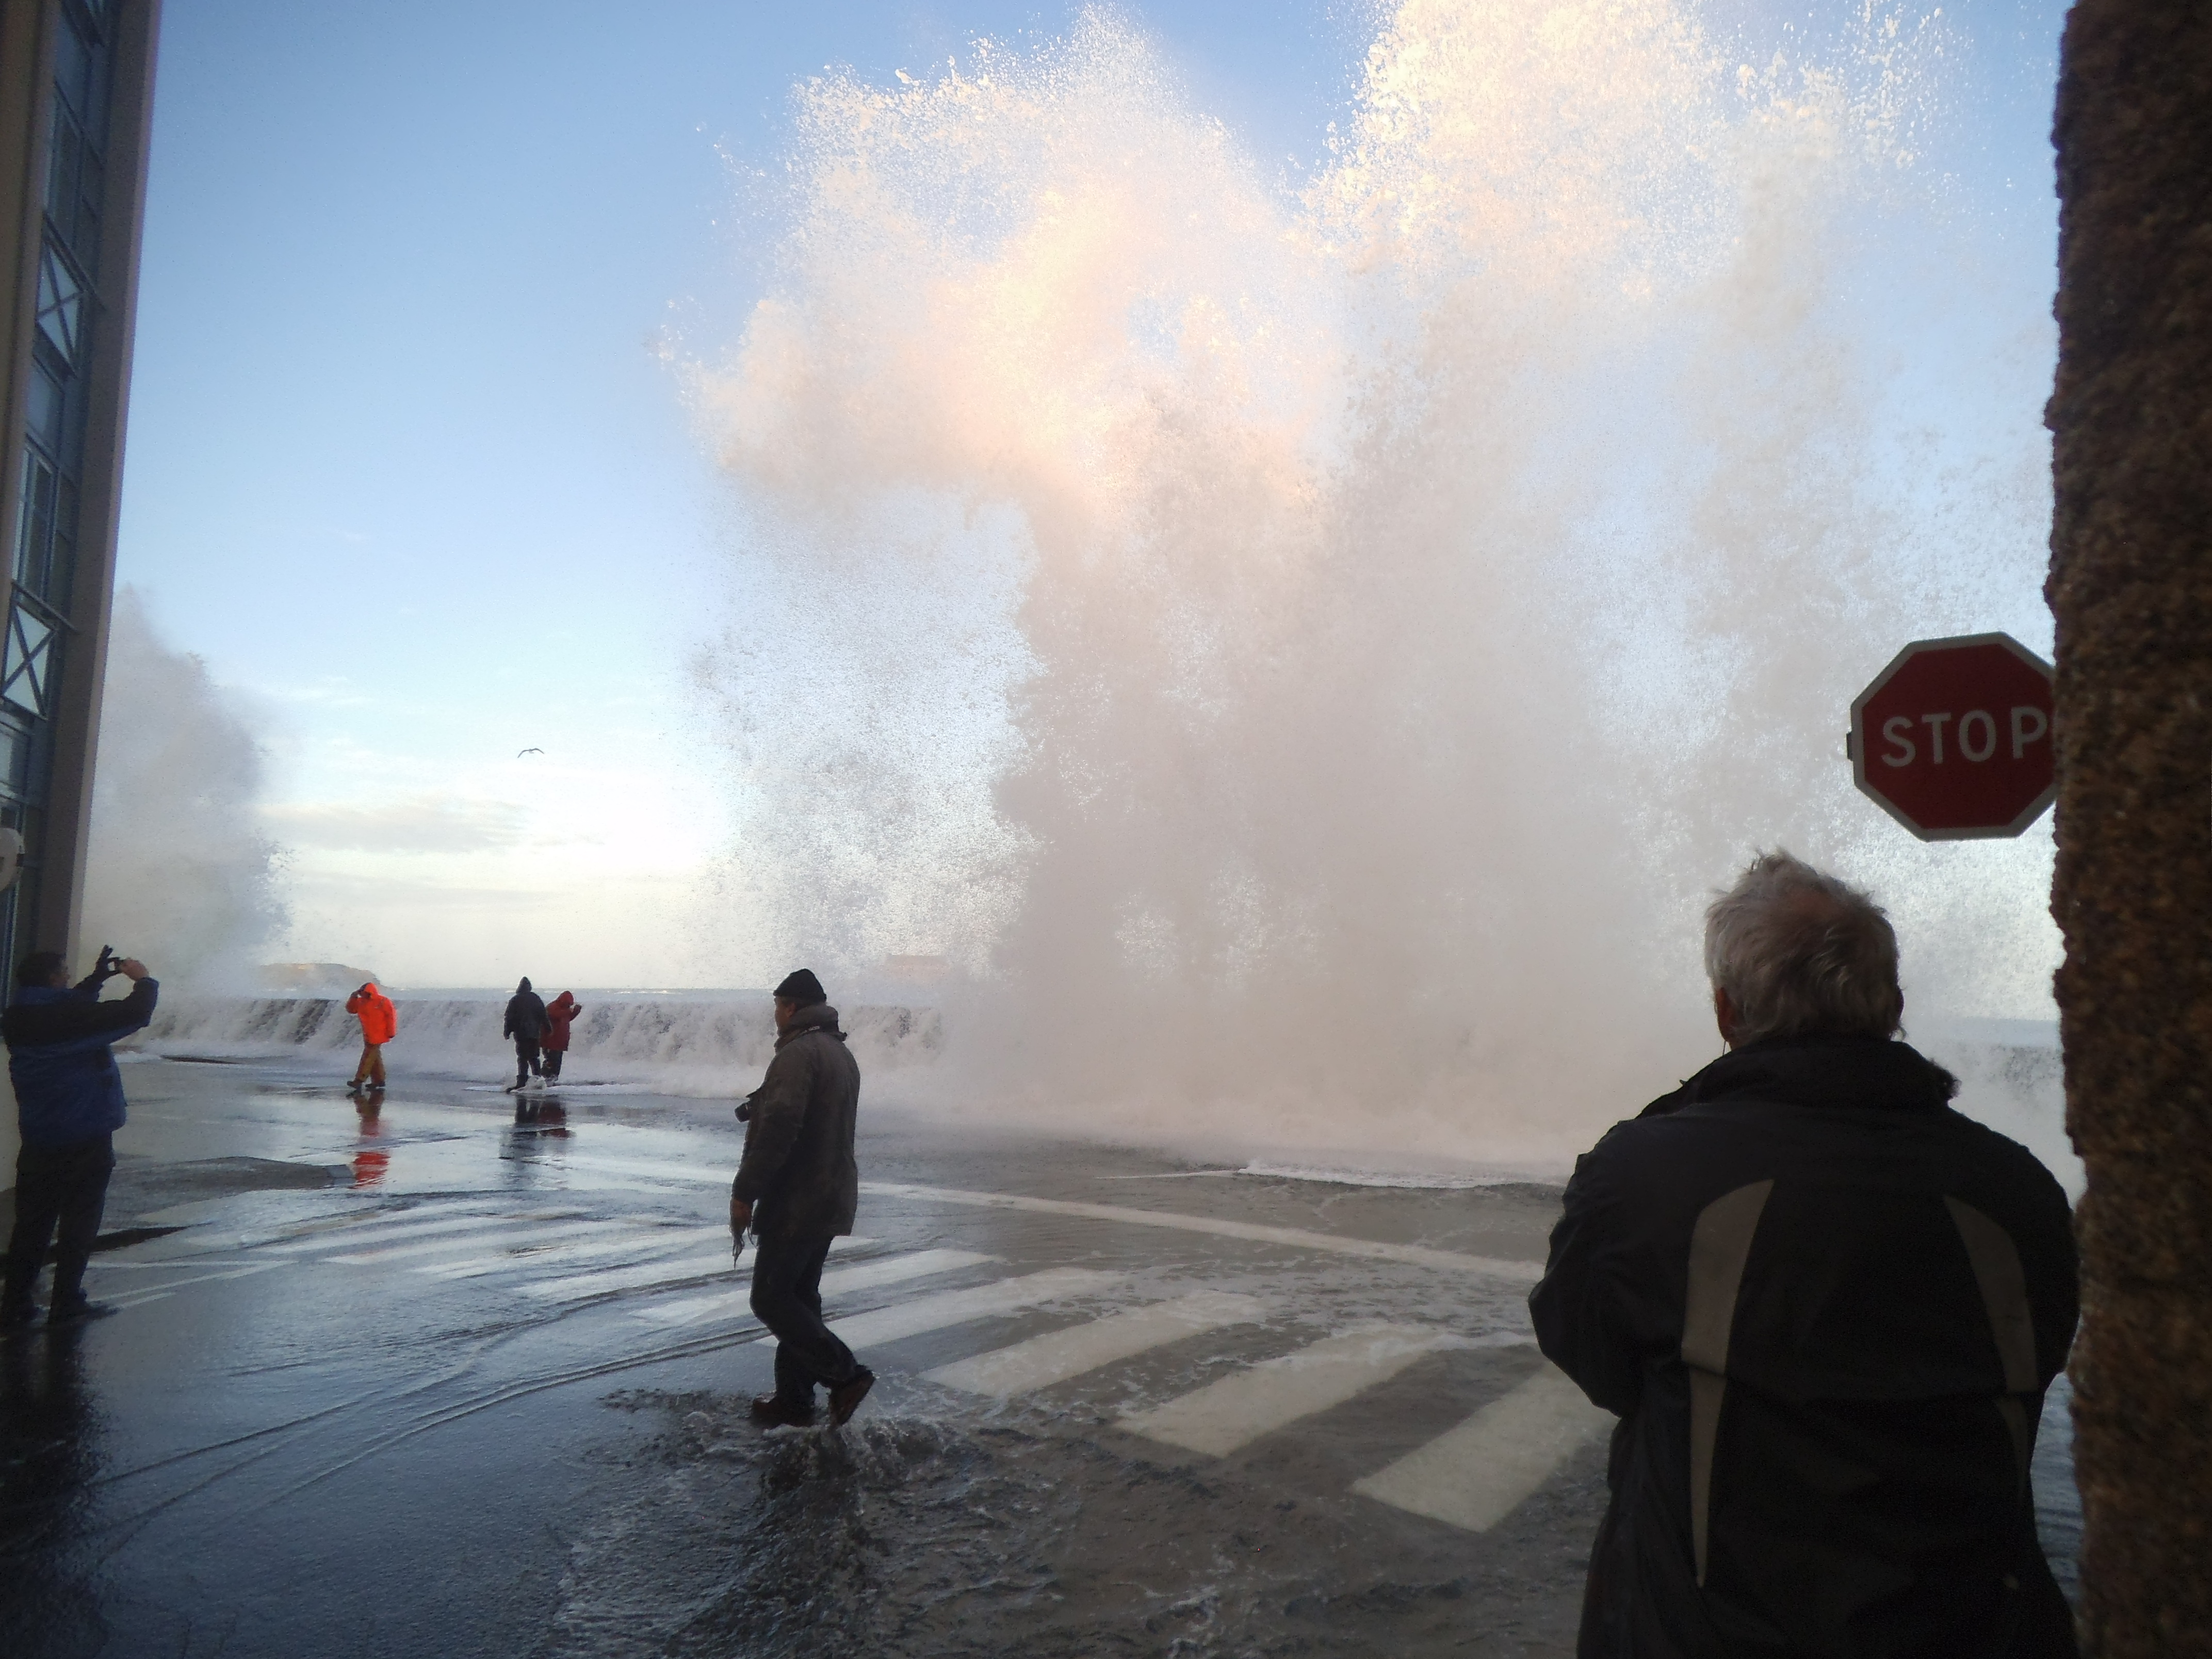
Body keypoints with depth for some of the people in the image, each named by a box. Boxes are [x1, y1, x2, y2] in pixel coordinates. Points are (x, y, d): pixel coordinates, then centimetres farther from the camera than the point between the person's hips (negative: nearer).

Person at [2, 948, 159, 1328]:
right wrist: (143, 979, -1)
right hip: (87, 1140, -7)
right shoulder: (73, 1015, -20)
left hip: (38, 1142, 7)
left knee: (32, 1223, 14)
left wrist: (97, 979, 19)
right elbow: (135, 1014, -17)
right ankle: (66, 1303, 9)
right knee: (78, 1224, 4)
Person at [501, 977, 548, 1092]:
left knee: (522, 1058, -7)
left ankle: (521, 1083, -14)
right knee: (534, 1058, 13)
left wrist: (507, 1031, 2)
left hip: (521, 1033, -4)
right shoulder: (536, 999, 9)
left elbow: (510, 1018, -5)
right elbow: (544, 1016, 11)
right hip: (535, 1033, 4)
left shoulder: (515, 1000, -3)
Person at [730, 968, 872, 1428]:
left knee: (770, 1299, -2)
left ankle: (846, 1374, -5)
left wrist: (745, 1192, -20)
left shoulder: (798, 1053, -17)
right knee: (799, 1296, 15)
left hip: (796, 1202, -10)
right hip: (832, 1200, 10)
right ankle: (793, 1399, 21)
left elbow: (778, 1131, -26)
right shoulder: (842, 1054, 15)